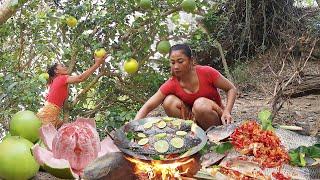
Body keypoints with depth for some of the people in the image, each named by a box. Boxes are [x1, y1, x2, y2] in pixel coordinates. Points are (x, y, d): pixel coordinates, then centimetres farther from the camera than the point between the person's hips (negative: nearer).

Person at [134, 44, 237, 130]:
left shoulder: (206, 72, -18)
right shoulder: (172, 85, -13)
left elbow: (231, 89, -7)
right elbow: (147, 107, -17)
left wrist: (227, 112, -22)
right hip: (194, 119, 3)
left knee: (200, 104, -34)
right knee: (169, 101, -21)